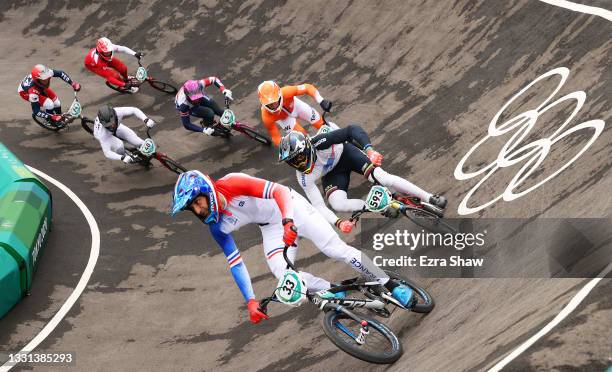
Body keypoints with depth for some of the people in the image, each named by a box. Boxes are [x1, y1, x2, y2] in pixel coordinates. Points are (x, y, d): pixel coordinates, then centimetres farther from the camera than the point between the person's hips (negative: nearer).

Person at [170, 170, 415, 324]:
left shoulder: (232, 184, -28)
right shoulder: (216, 226, -10)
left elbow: (280, 191, -33)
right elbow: (235, 262, -5)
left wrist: (289, 221, -51)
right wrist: (250, 301, -9)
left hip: (291, 206, -5)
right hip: (271, 227, 5)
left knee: (337, 250, -13)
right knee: (282, 273, -22)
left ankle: (392, 285, 3)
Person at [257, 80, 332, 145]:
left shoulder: (285, 93, -45)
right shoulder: (267, 117, -41)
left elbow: (308, 87, -37)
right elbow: (275, 137, -27)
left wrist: (322, 101, -51)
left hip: (295, 105, 2)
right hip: (283, 118, -1)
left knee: (322, 125, 7)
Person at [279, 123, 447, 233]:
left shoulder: (318, 142, -38)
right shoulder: (304, 177, -30)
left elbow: (351, 130, -38)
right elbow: (318, 205, -29)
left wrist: (369, 149, -54)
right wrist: (338, 222, -45)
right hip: (330, 173, 2)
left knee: (380, 176, -23)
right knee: (337, 204, -28)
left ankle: (431, 198, -14)